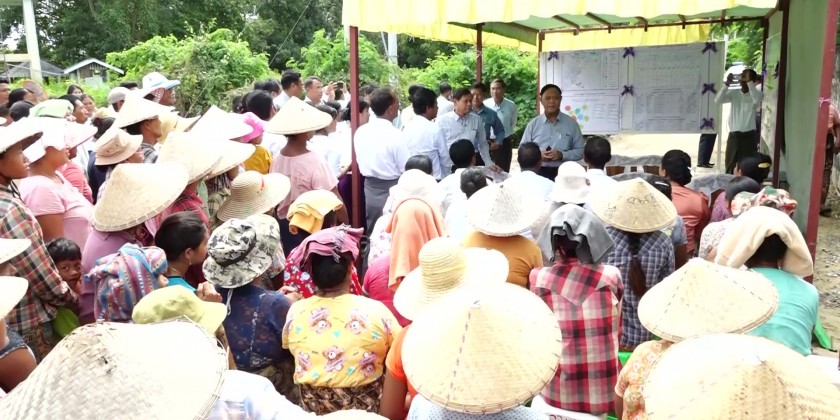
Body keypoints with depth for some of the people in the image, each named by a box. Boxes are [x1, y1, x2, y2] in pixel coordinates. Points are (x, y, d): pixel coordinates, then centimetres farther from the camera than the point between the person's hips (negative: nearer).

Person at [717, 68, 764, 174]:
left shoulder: (758, 94, -2)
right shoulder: (733, 93, 5)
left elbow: (757, 100, -26)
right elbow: (718, 100, -10)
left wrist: (749, 82, -23)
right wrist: (727, 84, -18)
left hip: (748, 135, -3)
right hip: (733, 135, 3)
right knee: (730, 166, 8)